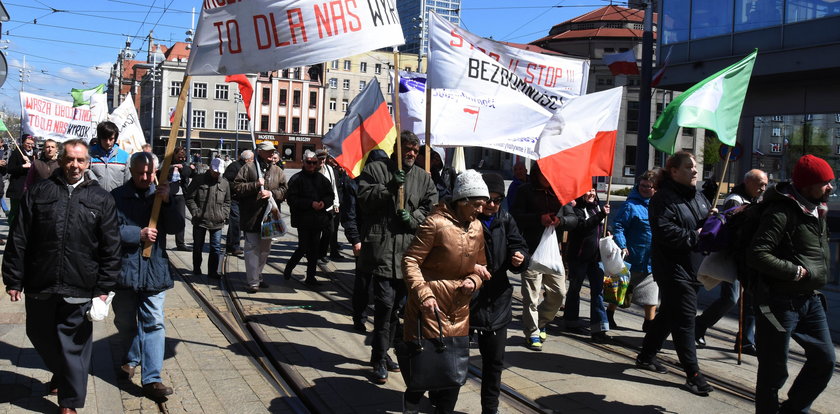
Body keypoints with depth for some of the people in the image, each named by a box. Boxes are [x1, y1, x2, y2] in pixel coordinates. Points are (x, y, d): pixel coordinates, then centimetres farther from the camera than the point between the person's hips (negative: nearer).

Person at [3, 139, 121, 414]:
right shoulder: (39, 193, 5)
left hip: (79, 289, -2)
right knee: (40, 336, 18)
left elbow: (110, 248, 1)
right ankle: (59, 371, 47)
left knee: (74, 346, 5)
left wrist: (104, 288, -4)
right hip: (40, 286, 2)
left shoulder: (101, 199, 2)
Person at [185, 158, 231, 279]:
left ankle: (213, 271, 11)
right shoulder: (199, 180, -1)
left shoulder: (225, 183, 8)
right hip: (200, 220, -2)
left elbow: (227, 202, 18)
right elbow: (189, 198, -1)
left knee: (216, 248, 2)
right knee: (198, 247, 10)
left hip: (217, 222, 2)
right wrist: (196, 212, -8)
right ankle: (196, 270, 24)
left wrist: (224, 214, 5)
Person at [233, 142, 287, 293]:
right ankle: (253, 281, -3)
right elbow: (237, 187, -5)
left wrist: (271, 193, -12)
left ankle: (258, 276, 30)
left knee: (265, 249, 15)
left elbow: (284, 190, 5)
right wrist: (256, 185, -15)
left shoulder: (277, 171, 11)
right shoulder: (248, 168, -1)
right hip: (251, 216, -5)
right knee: (252, 248, -5)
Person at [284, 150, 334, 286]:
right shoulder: (296, 179, -5)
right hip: (303, 219, -4)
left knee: (315, 249, 6)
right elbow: (292, 199, -11)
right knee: (303, 248, -4)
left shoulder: (322, 179, 10)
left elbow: (331, 195, 13)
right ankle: (288, 268, 20)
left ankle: (310, 277, 15)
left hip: (318, 219, 5)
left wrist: (324, 202, -9)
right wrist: (311, 204, -18)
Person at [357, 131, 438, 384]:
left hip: (408, 248, 5)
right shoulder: (375, 169, 4)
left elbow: (432, 206, 11)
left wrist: (414, 218, -8)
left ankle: (382, 353, 29)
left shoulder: (423, 178, 14)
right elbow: (364, 199, -5)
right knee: (385, 302, -11)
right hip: (381, 247, -5)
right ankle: (380, 359, 0)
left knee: (396, 304, 14)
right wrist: (390, 187, -17)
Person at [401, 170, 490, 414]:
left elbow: (480, 266, 18)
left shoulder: (477, 227, 7)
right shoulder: (436, 223, -14)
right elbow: (410, 260, -13)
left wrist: (473, 281, -4)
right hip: (431, 303, -6)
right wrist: (423, 294, -21)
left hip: (459, 307, 6)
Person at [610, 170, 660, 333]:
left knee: (651, 295, 9)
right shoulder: (631, 205, -13)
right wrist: (622, 246, -26)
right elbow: (618, 226, -16)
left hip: (653, 259, 6)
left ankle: (649, 322, 20)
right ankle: (609, 314, 27)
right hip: (634, 259, -6)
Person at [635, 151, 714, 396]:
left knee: (669, 314, 17)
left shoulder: (698, 196, 15)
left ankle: (646, 356, 31)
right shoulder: (664, 198, -13)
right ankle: (693, 373, -2)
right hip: (673, 269, -9)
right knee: (685, 318, -7)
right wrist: (694, 237, -19)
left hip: (694, 268, 9)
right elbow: (664, 230, -25)